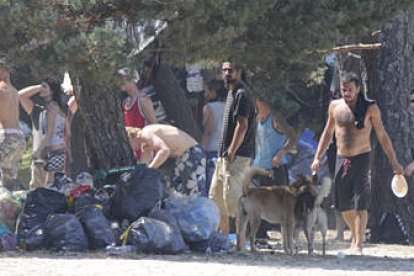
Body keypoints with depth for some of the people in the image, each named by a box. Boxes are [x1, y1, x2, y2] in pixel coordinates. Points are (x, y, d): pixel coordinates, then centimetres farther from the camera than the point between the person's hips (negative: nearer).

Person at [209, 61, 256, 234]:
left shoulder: (242, 94, -12)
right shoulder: (232, 93, 18)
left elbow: (242, 125, -19)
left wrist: (232, 151, -22)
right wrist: (224, 153, 18)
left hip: (237, 156, -11)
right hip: (225, 155, 11)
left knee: (233, 196, -12)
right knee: (216, 196, 14)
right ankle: (224, 236, 21)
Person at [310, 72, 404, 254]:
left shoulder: (370, 108, -5)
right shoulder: (335, 106, 5)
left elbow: (382, 136, 0)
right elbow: (327, 134, 17)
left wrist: (394, 162, -1)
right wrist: (317, 158, 12)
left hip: (362, 159, -4)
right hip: (342, 160, 4)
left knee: (360, 205, -12)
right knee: (344, 206, 10)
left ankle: (358, 245, -10)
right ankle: (356, 235, 32)